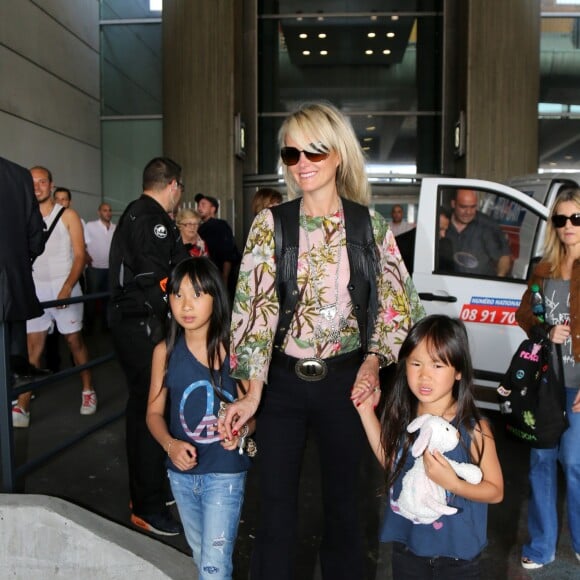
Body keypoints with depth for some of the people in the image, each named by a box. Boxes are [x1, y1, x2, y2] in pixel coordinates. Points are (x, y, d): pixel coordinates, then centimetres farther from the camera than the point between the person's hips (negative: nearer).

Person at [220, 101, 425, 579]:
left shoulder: (369, 224, -1)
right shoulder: (271, 224, -4)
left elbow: (398, 300, 5)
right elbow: (254, 304, -10)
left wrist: (374, 358, -8)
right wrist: (252, 390, -17)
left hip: (346, 379, 1)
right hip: (282, 379, 0)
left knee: (342, 496, 16)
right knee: (276, 499, 9)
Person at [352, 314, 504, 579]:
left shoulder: (473, 429, -21)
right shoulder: (402, 417, -11)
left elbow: (495, 491, -11)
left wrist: (452, 483, -28)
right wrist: (367, 411, -1)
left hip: (455, 554, -3)